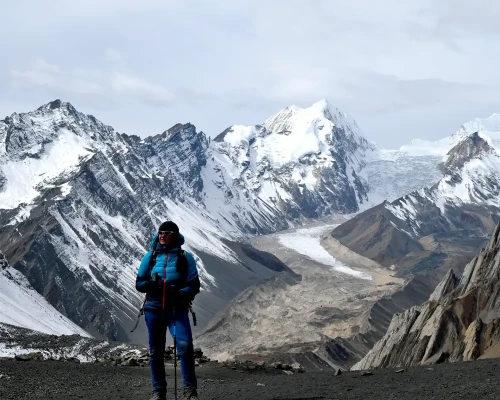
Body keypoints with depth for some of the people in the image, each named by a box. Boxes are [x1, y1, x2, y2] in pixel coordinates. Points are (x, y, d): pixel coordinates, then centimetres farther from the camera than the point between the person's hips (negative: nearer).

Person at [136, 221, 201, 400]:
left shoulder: (185, 257, 0)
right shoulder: (150, 256, 6)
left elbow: (194, 285, -1)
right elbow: (139, 283, 8)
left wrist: (179, 293, -20)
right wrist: (151, 284, -15)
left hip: (177, 310, -3)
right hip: (154, 309, 3)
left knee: (185, 347, -19)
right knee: (155, 352, 8)